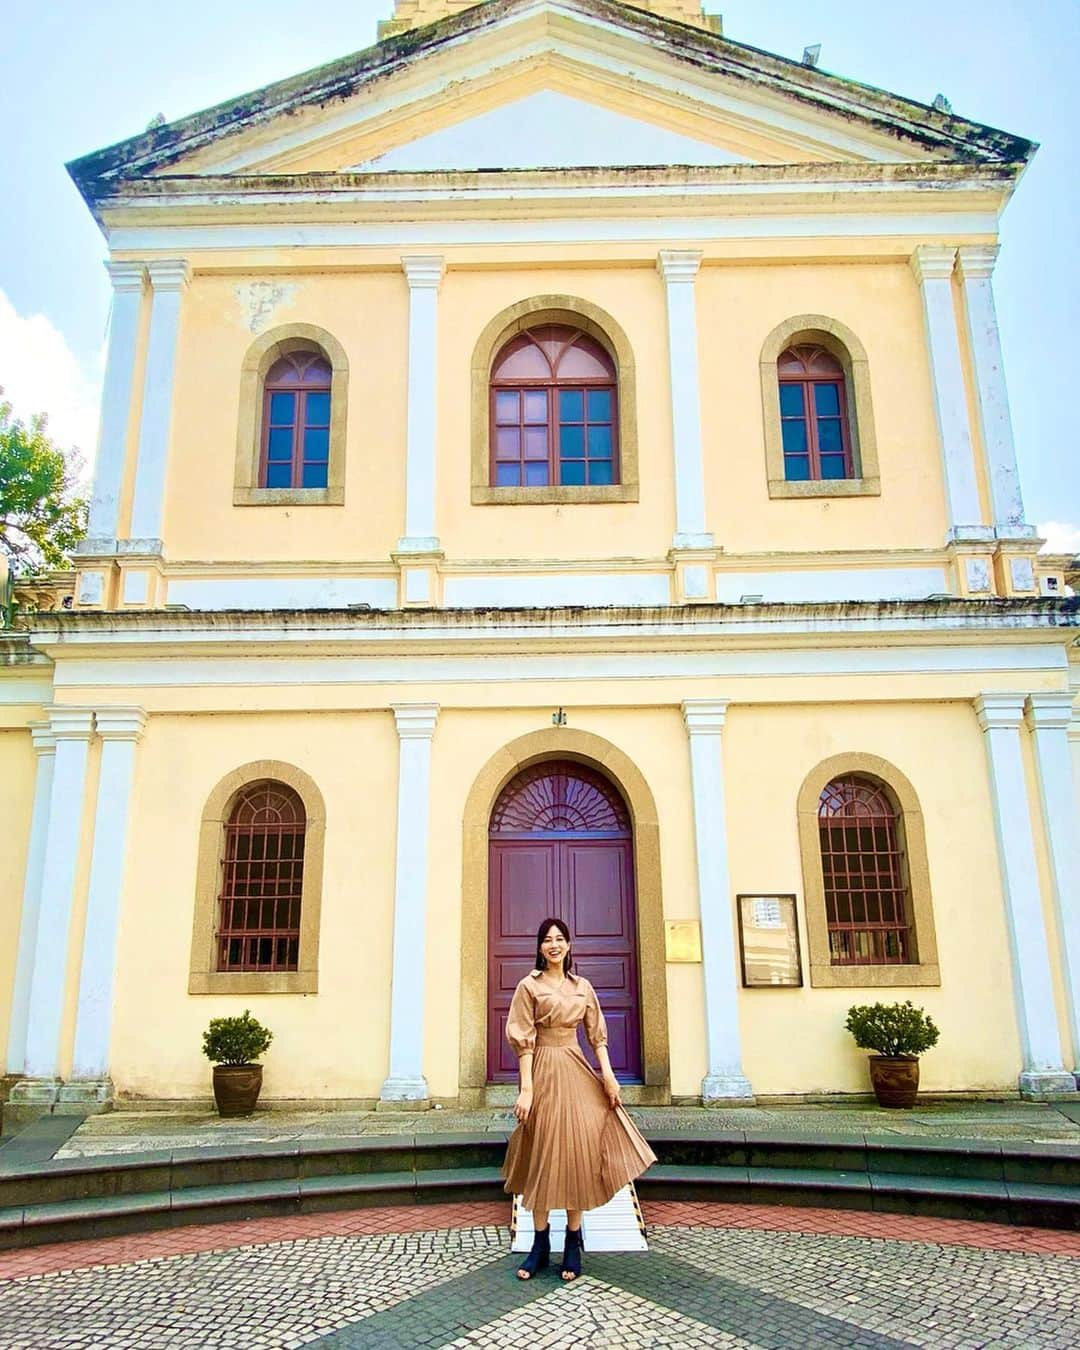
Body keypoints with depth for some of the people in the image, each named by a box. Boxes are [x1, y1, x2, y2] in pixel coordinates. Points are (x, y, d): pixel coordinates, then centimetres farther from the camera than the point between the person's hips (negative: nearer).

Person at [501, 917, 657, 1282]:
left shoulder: (583, 987, 9)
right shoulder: (529, 986, -3)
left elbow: (597, 1035, 10)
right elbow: (523, 1040, -6)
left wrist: (608, 1076, 0)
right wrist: (526, 1088, -12)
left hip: (577, 1073, 3)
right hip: (544, 1073, -3)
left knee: (578, 1155, 3)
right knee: (543, 1158, 2)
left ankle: (573, 1244, 14)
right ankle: (540, 1245, 14)